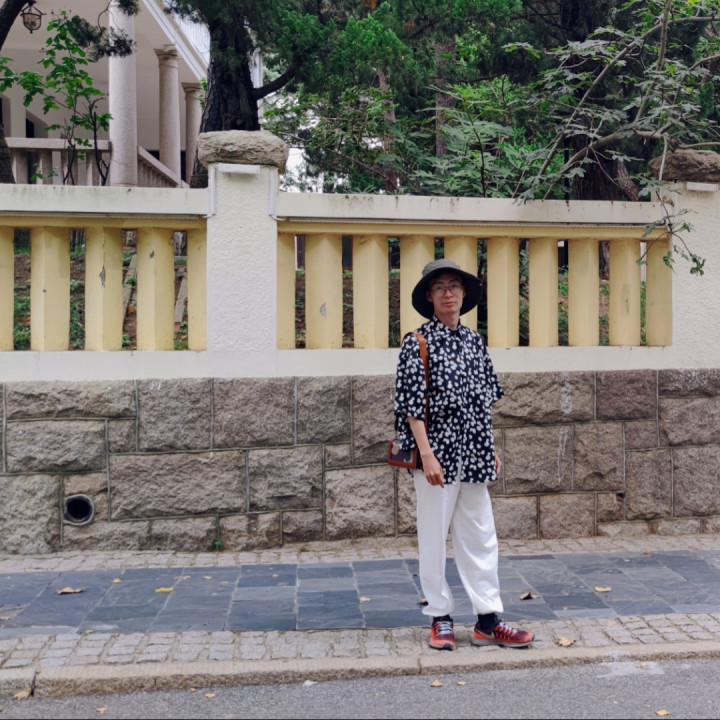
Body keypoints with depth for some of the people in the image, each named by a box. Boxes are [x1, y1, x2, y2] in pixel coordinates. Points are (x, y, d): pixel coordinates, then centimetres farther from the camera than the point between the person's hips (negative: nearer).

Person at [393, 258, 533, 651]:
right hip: (438, 452, -5)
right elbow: (411, 404, -11)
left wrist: (490, 449, 13)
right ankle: (440, 618, 17)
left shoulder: (475, 341, 10)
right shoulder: (417, 343, -6)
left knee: (480, 537, 8)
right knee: (433, 537, 4)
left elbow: (485, 400, 16)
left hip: (473, 455, 5)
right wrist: (426, 454, -17)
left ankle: (488, 620, 15)